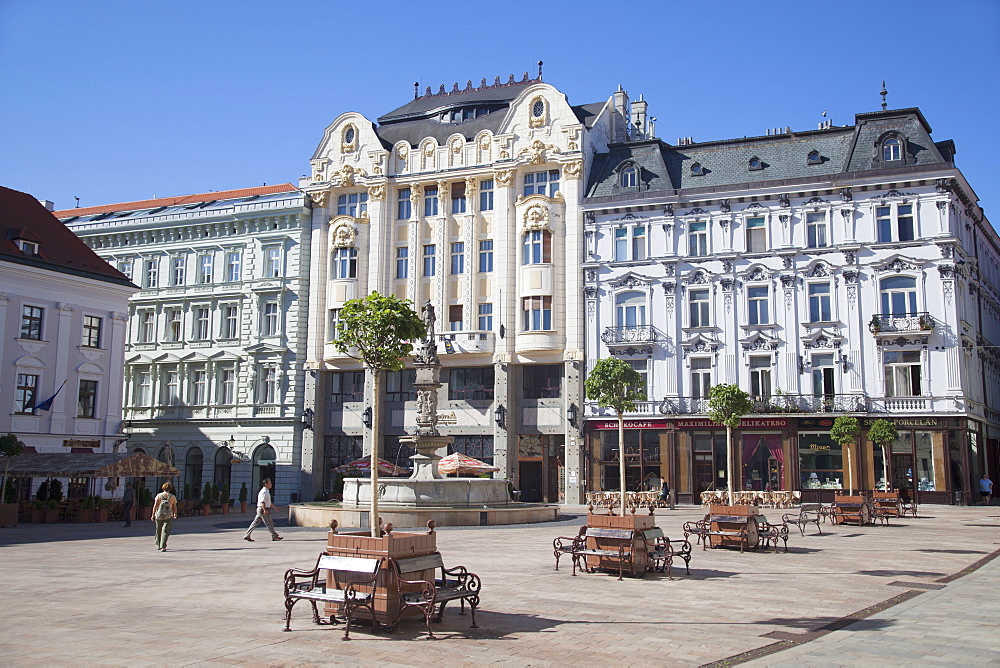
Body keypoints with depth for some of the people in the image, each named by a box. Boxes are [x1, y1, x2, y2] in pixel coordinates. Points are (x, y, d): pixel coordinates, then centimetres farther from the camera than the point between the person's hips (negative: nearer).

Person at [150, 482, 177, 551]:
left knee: (158, 531, 18)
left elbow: (155, 506, -2)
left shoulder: (159, 495, 2)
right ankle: (163, 547, -15)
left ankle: (158, 545, 31)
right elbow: (174, 507, 3)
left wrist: (153, 515, 1)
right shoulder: (172, 497, 1)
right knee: (165, 531, -3)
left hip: (159, 515, 2)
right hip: (168, 516, -2)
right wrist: (175, 514, 19)